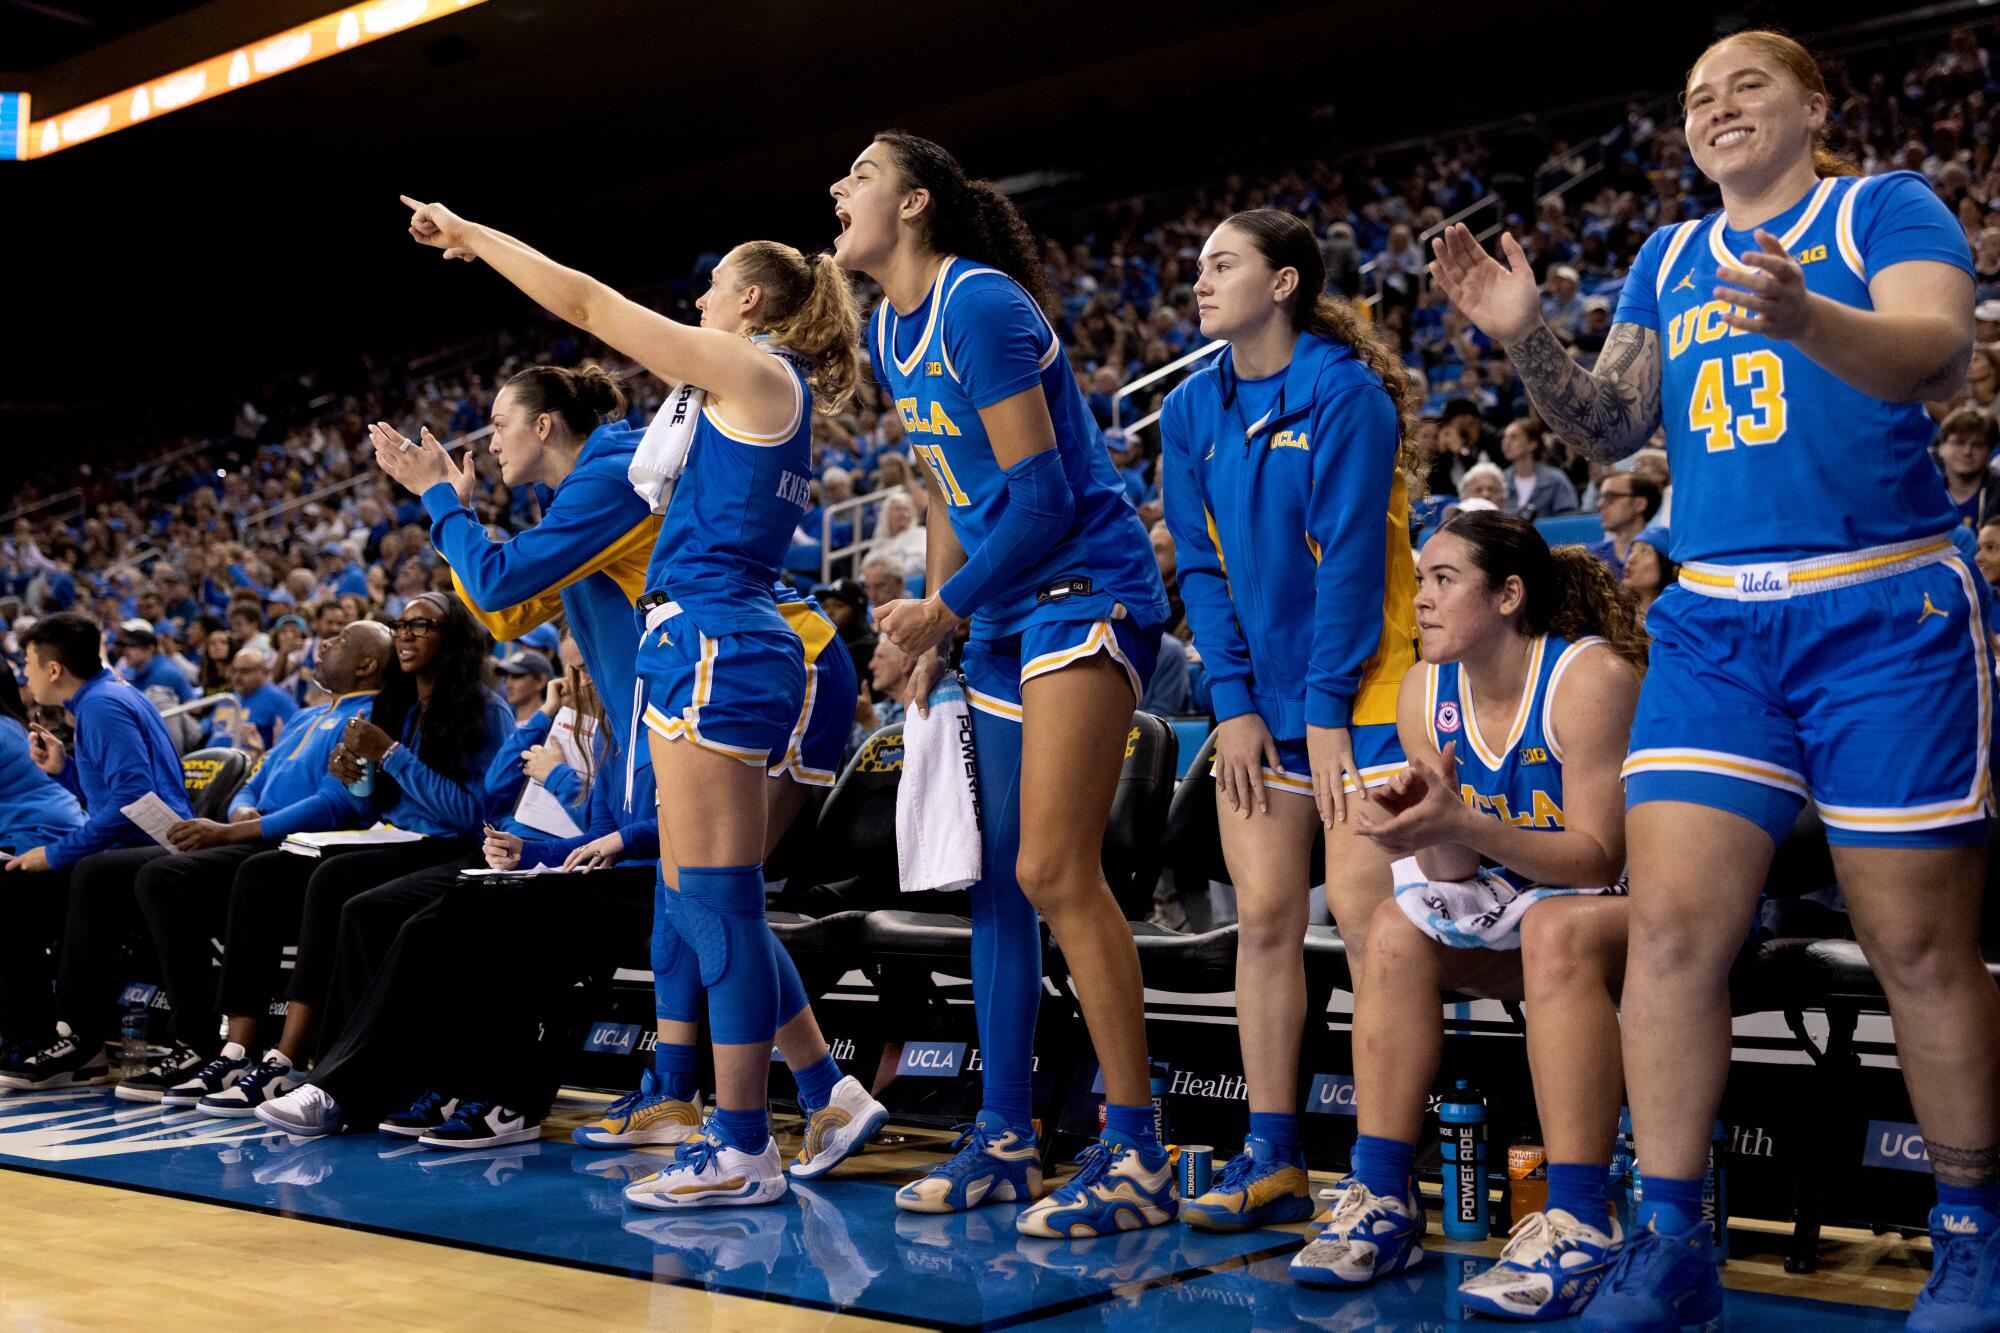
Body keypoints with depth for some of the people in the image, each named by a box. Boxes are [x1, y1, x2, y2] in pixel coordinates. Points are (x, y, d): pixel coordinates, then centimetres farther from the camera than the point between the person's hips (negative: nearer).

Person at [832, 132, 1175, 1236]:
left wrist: (945, 607, -11)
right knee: (995, 877, 8)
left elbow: (1043, 494, -18)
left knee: (1053, 871, -15)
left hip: (1084, 593, -9)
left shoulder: (978, 307, -14)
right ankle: (1003, 1141, 17)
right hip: (1002, 610, 10)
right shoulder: (890, 332, 14)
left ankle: (1136, 1156, -7)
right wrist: (932, 633, 15)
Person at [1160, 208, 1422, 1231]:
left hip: (1355, 691, -6)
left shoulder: (1346, 395, -10)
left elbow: (1351, 561, -14)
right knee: (1263, 916, 4)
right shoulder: (1192, 408, 8)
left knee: (1362, 911, -11)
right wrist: (1233, 702, -1)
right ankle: (1271, 1158, 10)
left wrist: (1326, 708, -15)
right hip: (1259, 698, 6)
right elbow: (1201, 565, 8)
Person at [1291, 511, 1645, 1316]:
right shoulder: (1426, 692, -4)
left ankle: (1577, 1226, -33)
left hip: (1626, 901, -6)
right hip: (1520, 905, 7)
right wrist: (1428, 827, -30)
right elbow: (1455, 871, -6)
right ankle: (1382, 1199, -10)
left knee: (1557, 930, -35)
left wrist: (1461, 825, -37)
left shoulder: (1590, 676, -22)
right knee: (1398, 927, -13)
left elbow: (1600, 858, -25)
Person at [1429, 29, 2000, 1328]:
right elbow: (1612, 427, 17)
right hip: (1716, 625, 4)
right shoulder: (1672, 257, 18)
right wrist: (1525, 335, -1)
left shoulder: (1888, 207, 2)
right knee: (1672, 921, -6)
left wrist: (1800, 318, -36)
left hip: (1887, 612, -4)